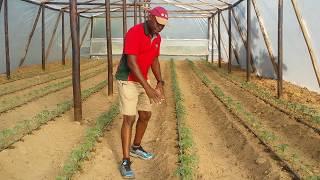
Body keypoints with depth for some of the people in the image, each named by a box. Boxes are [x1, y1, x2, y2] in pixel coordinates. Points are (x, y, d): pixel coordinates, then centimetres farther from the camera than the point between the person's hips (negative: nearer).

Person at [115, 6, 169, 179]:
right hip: (127, 80, -8)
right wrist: (148, 88, -35)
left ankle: (136, 148, 33)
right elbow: (131, 63, -30)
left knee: (145, 115, 13)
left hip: (142, 81, 8)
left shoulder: (157, 38, 3)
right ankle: (125, 161, -2)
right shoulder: (134, 33, -24)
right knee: (129, 118, -10)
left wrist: (160, 83, -3)